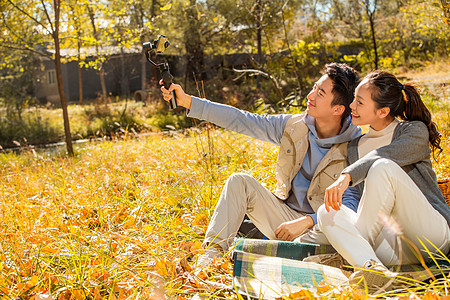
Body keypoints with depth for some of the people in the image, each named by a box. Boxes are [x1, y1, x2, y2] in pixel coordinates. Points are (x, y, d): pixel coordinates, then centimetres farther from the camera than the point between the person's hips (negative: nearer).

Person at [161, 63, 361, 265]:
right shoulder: (294, 126, -1)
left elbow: (354, 204, -19)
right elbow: (241, 120, -1)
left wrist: (306, 222, -28)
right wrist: (187, 101, -4)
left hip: (320, 226, -5)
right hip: (285, 217, 5)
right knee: (240, 181, -13)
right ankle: (212, 253, -21)